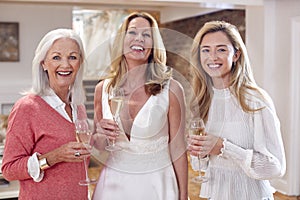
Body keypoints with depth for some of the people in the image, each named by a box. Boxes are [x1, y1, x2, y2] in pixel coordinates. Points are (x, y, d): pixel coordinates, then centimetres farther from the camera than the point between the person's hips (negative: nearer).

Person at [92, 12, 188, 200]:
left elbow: (178, 149, -6)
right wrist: (99, 134, -12)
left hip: (156, 184, -2)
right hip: (114, 183, 3)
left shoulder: (171, 90, -12)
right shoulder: (103, 89, -2)